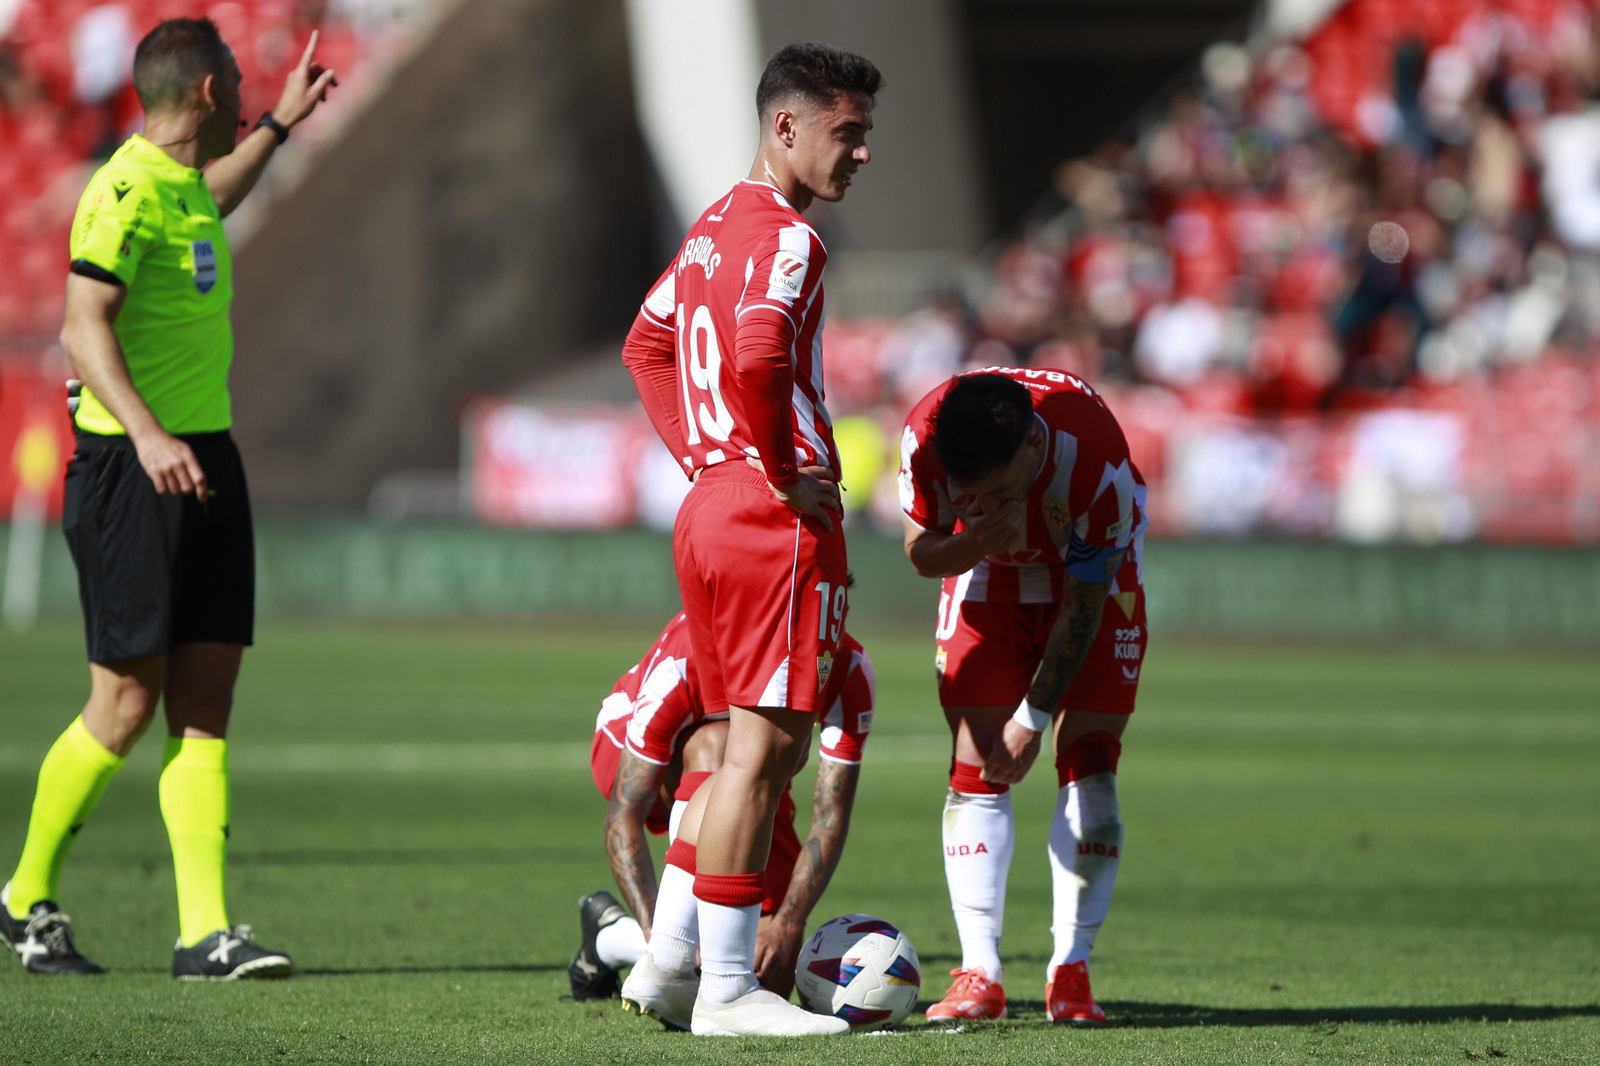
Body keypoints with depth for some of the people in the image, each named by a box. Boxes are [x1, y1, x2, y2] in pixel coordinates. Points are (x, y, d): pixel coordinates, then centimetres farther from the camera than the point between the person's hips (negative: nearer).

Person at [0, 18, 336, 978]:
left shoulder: (181, 182, 15)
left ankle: (207, 933, -2)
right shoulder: (129, 189, -14)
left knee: (205, 703, 1)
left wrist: (280, 126, 48)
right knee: (128, 702, -5)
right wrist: (146, 433, -35)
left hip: (205, 459, 9)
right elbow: (84, 325, -24)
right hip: (132, 469, -9)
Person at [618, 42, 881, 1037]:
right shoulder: (786, 236, -13)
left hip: (714, 503, 10)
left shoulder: (716, 226, 16)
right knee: (765, 747, -7)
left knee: (753, 746, 16)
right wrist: (782, 474, -16)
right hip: (776, 520, -10)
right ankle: (726, 990, -6)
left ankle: (673, 956, 18)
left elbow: (648, 344, 27)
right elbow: (757, 362, -29)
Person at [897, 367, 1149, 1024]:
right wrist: (973, 544, -37)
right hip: (988, 571, 2)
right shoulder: (926, 439, -31)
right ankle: (979, 973, -11)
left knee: (1087, 765, -12)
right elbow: (921, 551, -13)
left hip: (1093, 572, -2)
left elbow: (1084, 606, -26)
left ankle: (1071, 971, -5)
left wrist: (1034, 716, -21)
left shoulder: (1094, 459, -38)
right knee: (976, 765, -9)